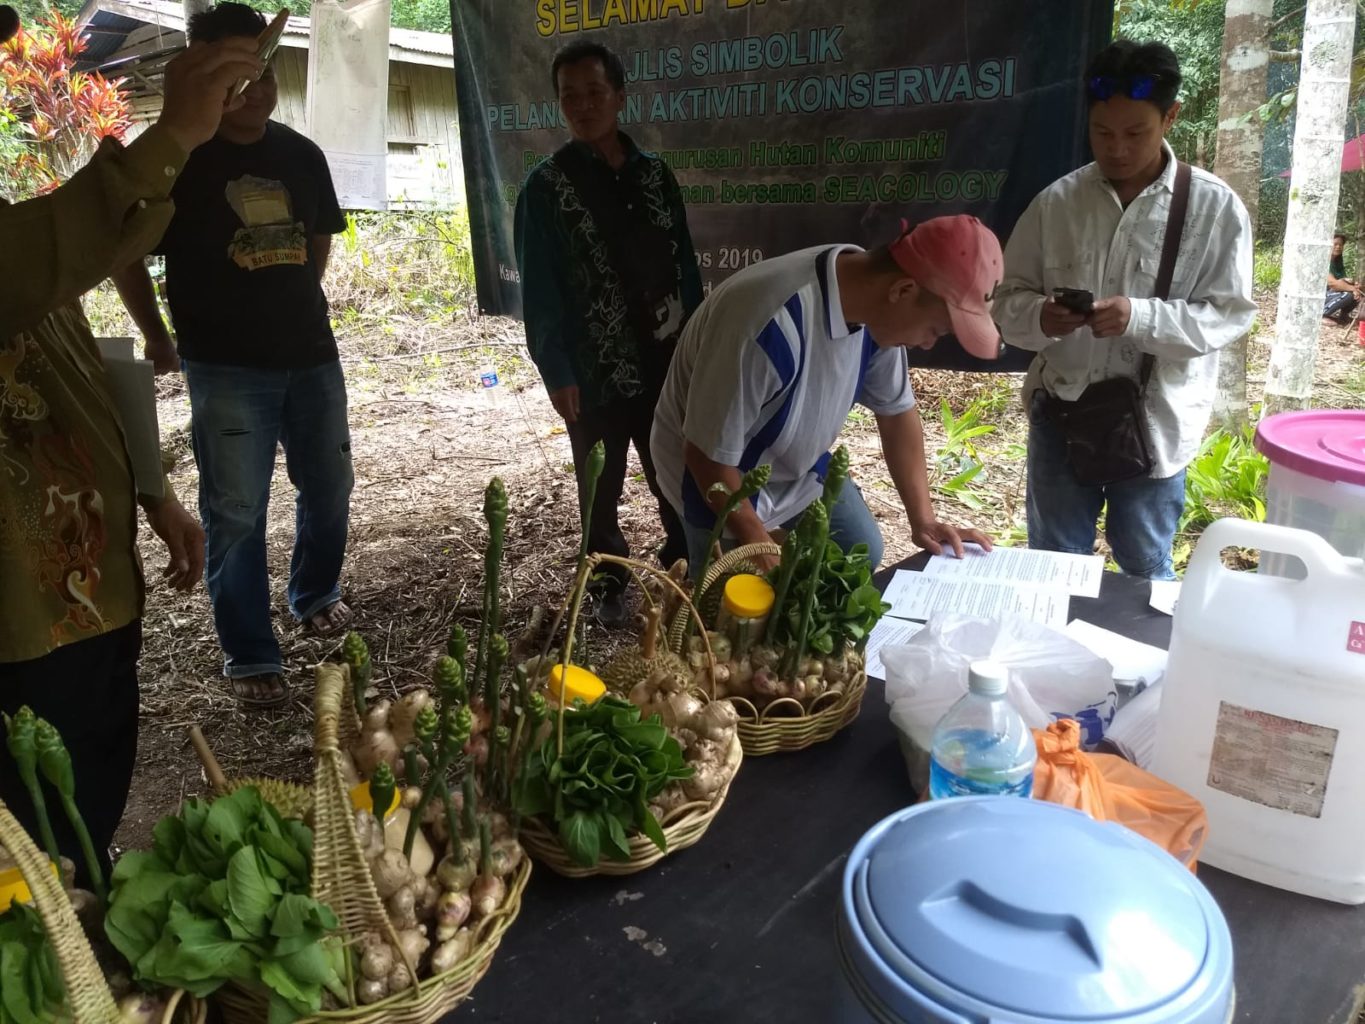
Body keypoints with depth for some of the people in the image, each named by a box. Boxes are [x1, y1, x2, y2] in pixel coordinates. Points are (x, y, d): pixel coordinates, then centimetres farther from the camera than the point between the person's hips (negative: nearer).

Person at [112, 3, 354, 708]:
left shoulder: (302, 154, 6)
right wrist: (158, 337, 4)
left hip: (312, 355, 5)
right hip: (226, 368, -5)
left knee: (328, 488, 15)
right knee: (235, 512, 0)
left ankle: (315, 595, 40)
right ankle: (250, 656, 12)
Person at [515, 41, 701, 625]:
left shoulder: (654, 173, 6)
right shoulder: (546, 186, -5)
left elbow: (685, 264, 9)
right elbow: (538, 288, -7)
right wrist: (556, 372, -12)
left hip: (667, 364, 3)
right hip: (595, 373, -3)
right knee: (602, 491, 12)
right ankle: (609, 587, 31)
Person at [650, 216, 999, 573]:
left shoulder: (876, 303, -17)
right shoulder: (771, 326, -41)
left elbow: (896, 410, -1)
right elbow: (709, 455, -30)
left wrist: (924, 519, -4)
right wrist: (760, 547, -18)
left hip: (799, 465, 7)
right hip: (718, 478, -6)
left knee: (863, 555, 14)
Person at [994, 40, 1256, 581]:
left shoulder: (1216, 207, -7)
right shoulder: (1057, 200, -2)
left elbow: (1231, 313, -8)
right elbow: (1008, 297, 2)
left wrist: (1141, 317, -24)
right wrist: (1039, 317, -22)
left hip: (1152, 421, -2)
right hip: (1061, 413, 2)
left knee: (1145, 570, 17)